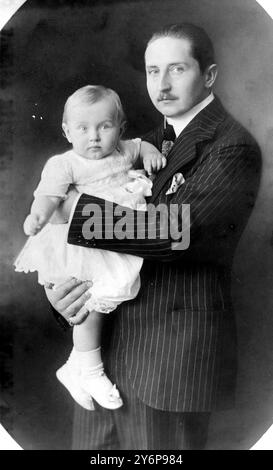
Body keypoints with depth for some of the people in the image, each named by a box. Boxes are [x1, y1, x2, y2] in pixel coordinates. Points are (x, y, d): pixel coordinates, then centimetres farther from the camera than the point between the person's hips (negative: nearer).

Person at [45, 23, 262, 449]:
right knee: (93, 443, 20)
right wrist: (56, 289, -7)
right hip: (108, 340, 7)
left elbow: (170, 231, -25)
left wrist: (79, 208, -15)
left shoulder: (234, 149, -12)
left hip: (172, 353, -7)